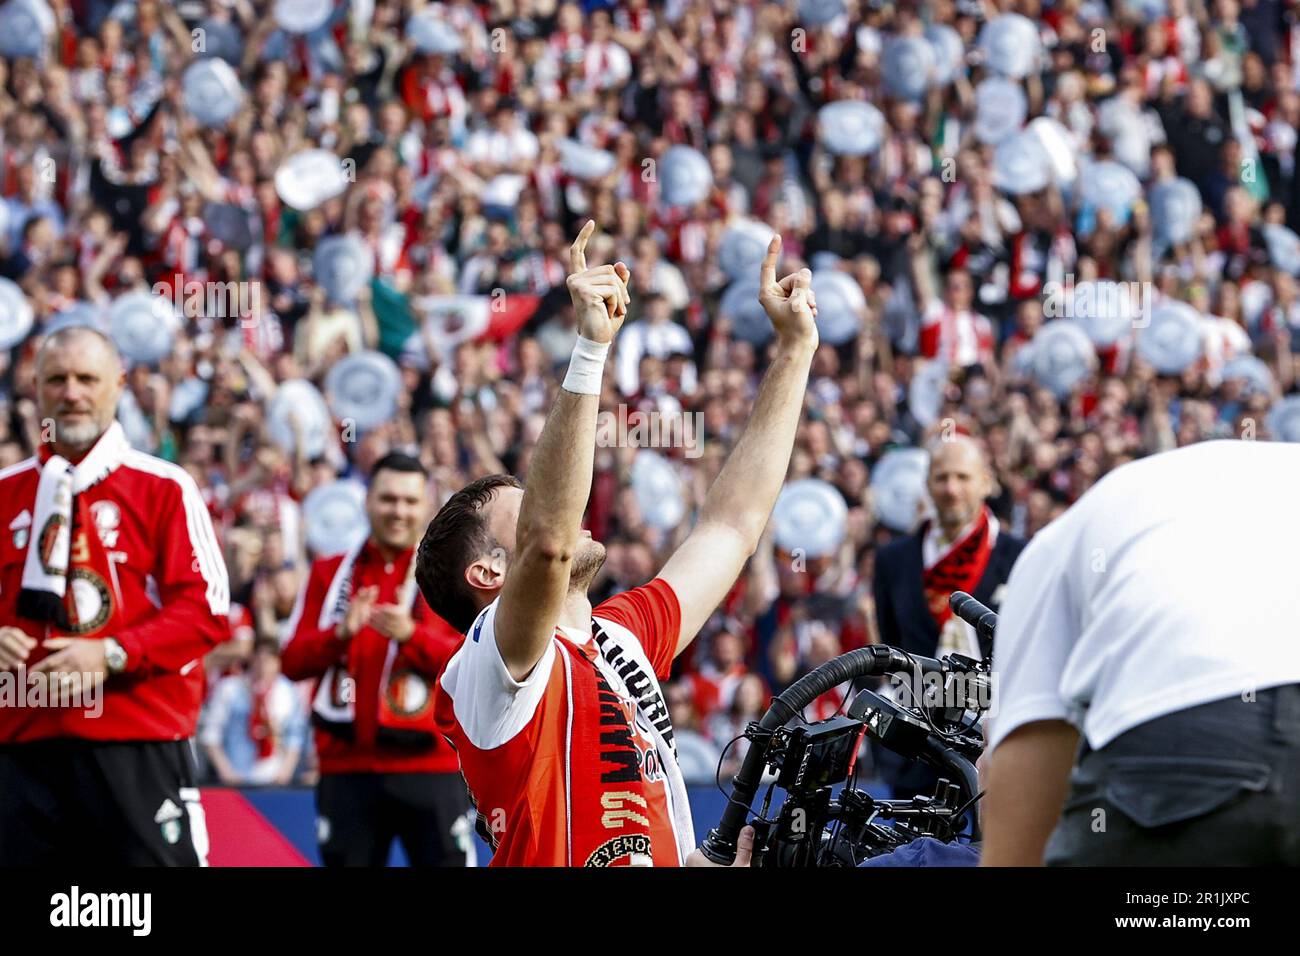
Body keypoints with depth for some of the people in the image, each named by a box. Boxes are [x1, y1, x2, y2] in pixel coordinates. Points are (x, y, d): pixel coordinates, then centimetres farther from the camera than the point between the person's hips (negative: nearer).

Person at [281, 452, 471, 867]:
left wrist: (410, 634, -23)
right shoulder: (329, 573, 11)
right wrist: (340, 633, -15)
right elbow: (293, 662, 4)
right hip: (347, 768, 2)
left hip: (430, 767, -2)